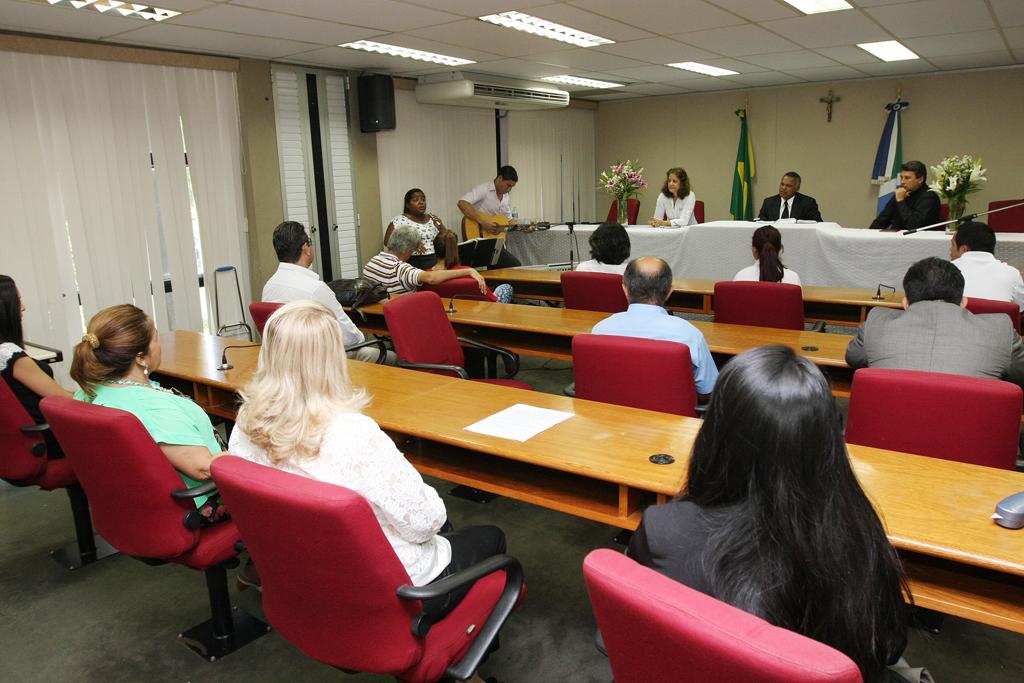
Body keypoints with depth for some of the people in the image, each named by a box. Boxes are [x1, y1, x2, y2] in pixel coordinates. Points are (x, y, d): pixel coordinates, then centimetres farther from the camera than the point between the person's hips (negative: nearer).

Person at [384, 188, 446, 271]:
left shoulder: (433, 219, 16)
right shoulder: (399, 220, 3)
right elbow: (388, 240, -6)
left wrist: (441, 227, -4)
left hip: (436, 261, 4)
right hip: (412, 263, -4)